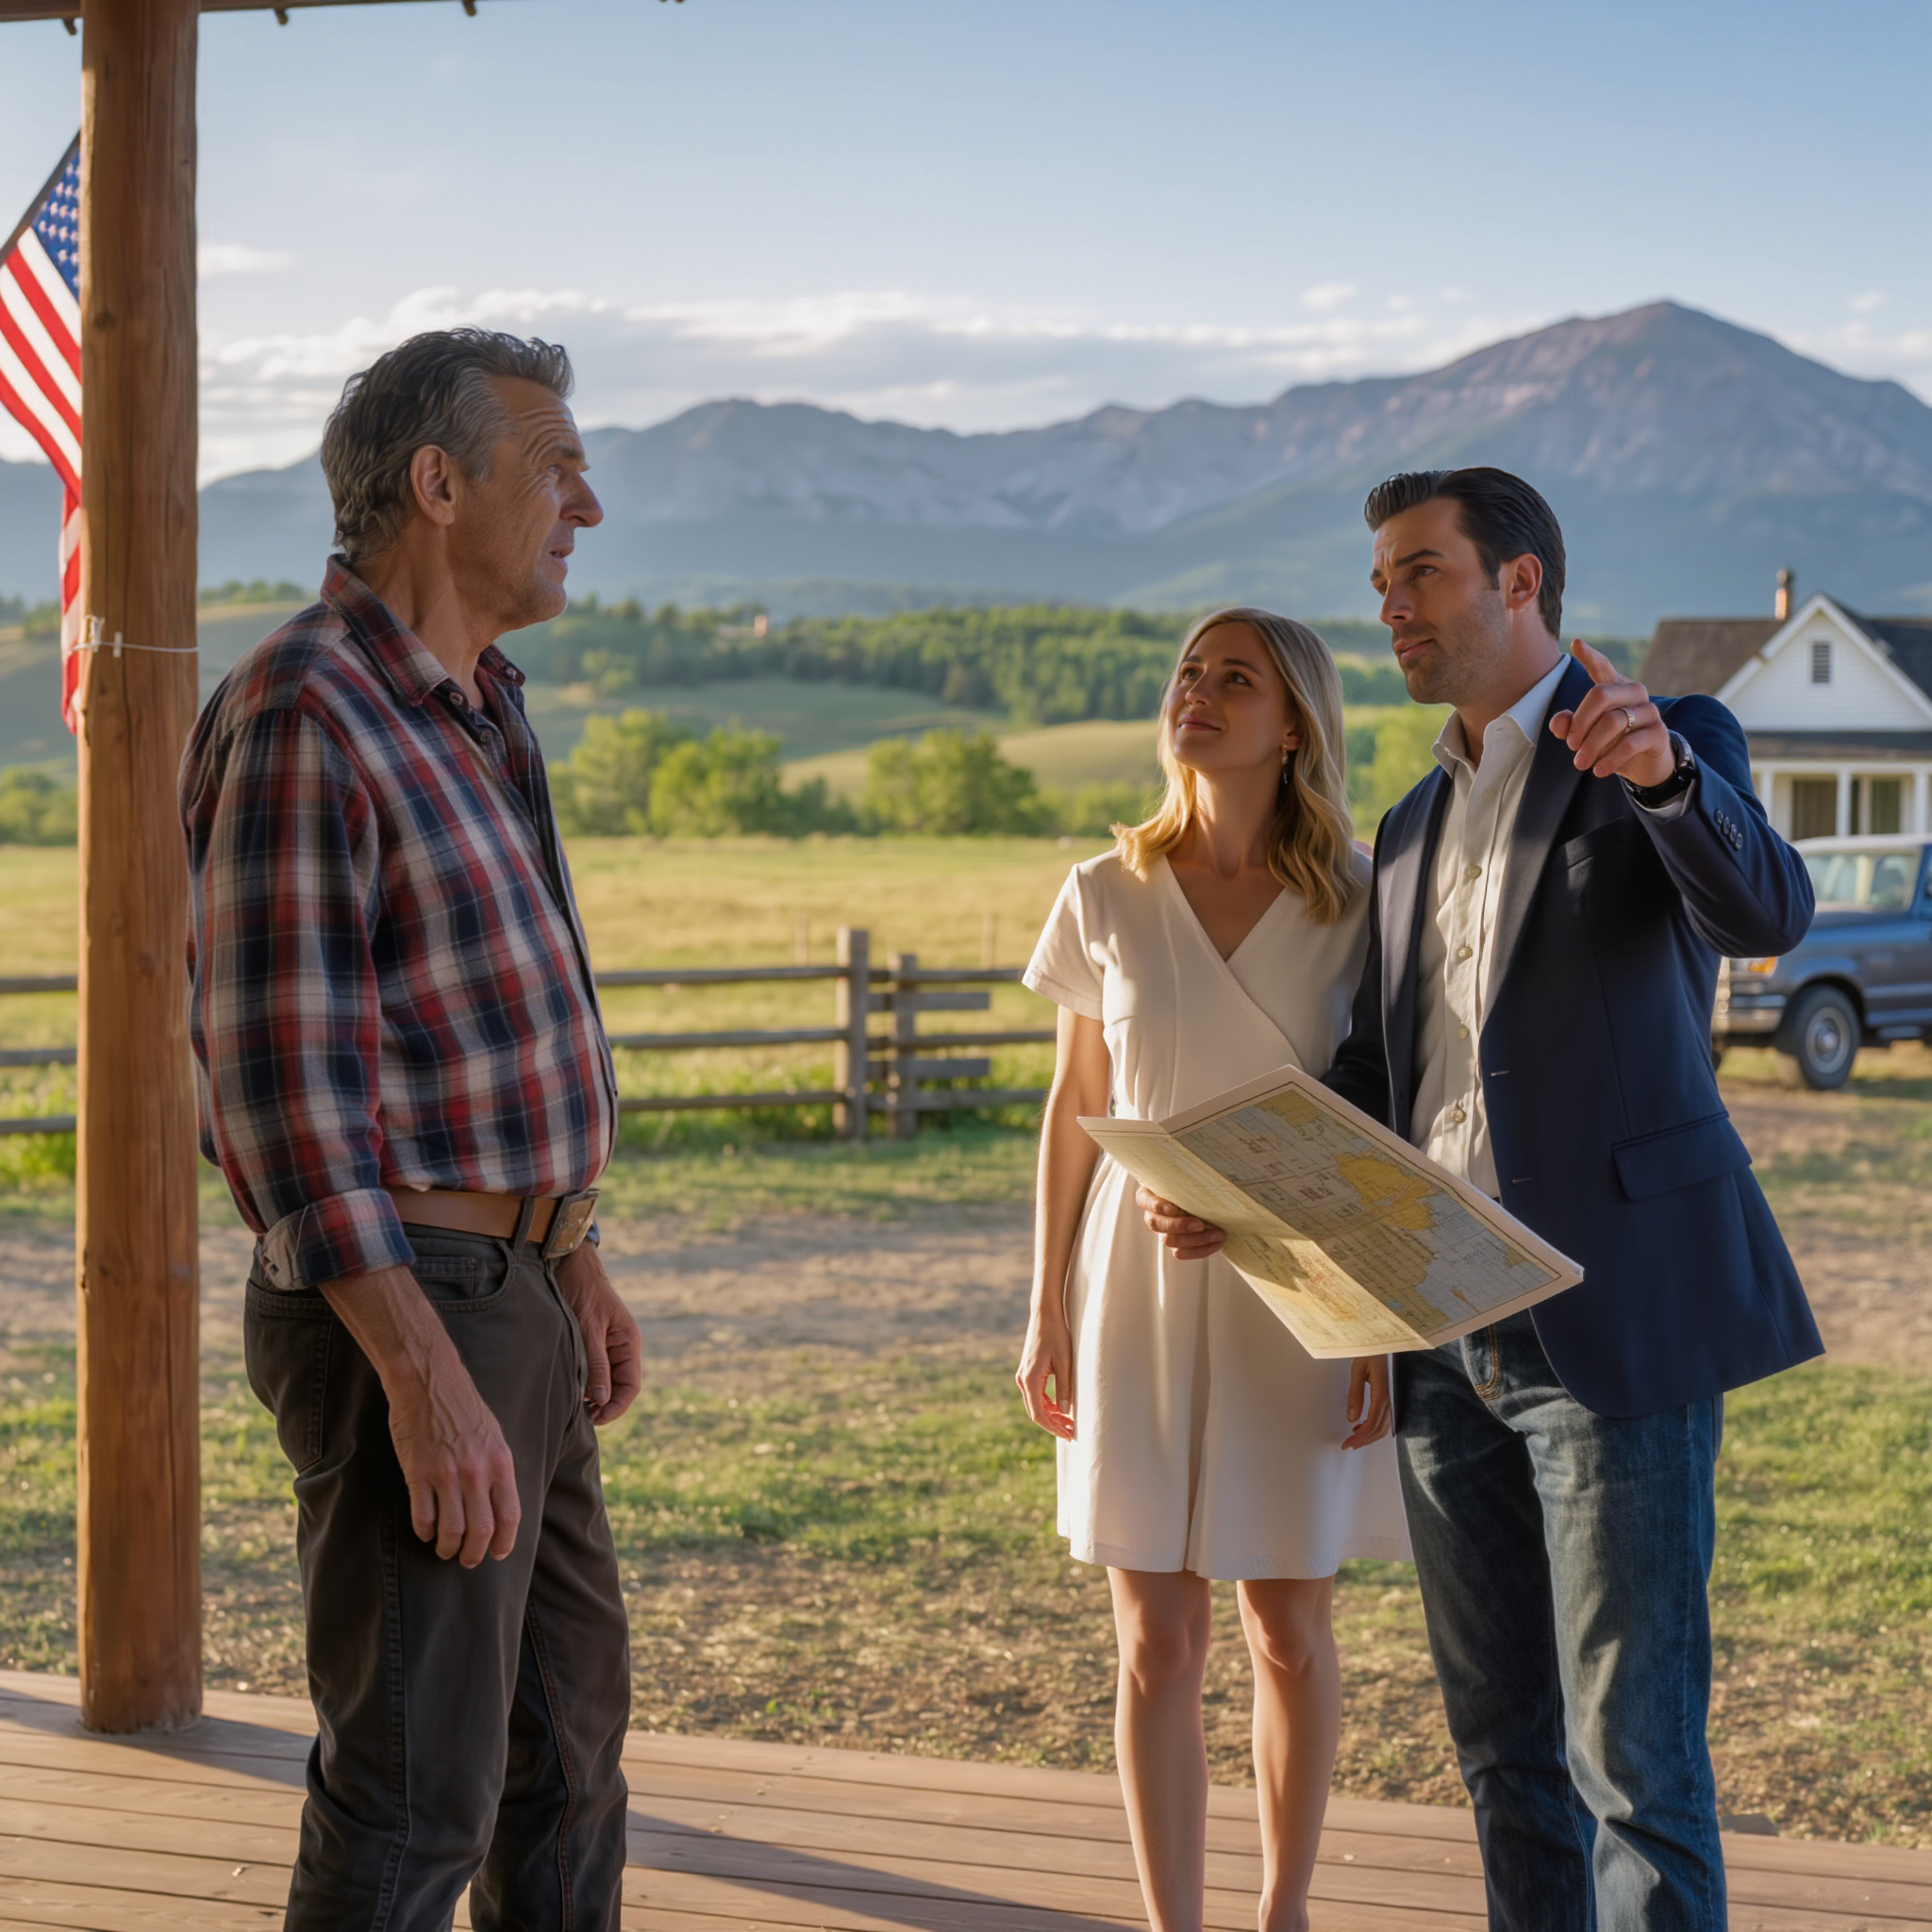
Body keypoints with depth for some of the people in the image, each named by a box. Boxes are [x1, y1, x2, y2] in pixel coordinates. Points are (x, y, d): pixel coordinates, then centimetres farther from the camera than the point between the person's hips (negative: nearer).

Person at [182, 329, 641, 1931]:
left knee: (567, 1728, 20)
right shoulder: (300, 718, -18)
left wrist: (576, 1261, 23)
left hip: (505, 1298, 10)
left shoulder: (463, 707, 13)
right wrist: (427, 1381, -26)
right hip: (400, 1316, -10)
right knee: (415, 1791, -3)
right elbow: (279, 1077, -23)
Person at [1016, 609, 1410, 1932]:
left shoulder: (1354, 902, -4)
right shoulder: (1108, 899, 1)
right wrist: (1047, 1310, 4)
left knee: (1291, 1630, 9)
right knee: (1158, 1643, 2)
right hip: (1142, 1288, 1)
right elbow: (1074, 1109, 7)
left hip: (1297, 1296, -1)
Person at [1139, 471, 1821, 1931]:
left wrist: (1659, 769, -43)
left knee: (1634, 1752, -6)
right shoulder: (1416, 827, 19)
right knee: (1505, 1746, 14)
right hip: (1447, 1335, 7)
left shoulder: (1673, 746, -3)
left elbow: (1766, 912, -23)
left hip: (1614, 1320, -7)